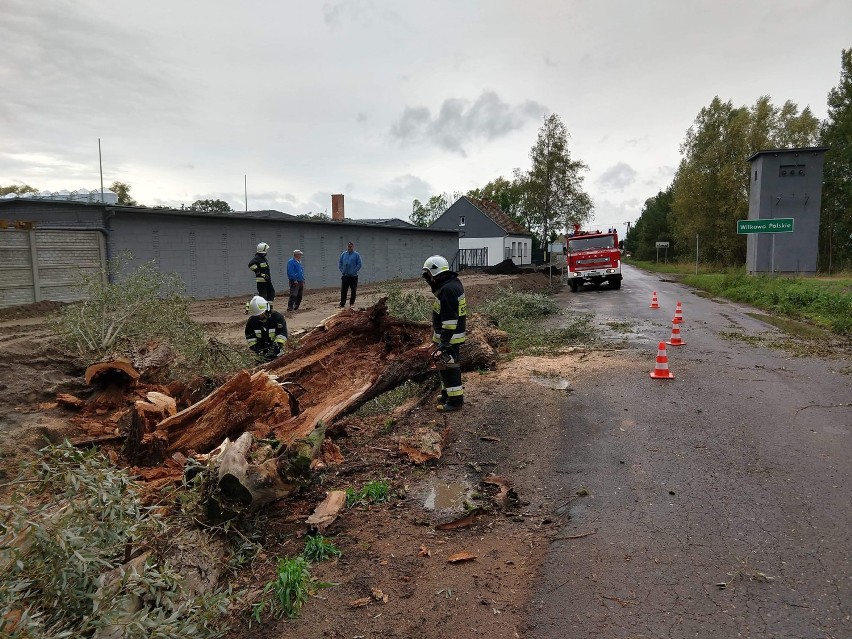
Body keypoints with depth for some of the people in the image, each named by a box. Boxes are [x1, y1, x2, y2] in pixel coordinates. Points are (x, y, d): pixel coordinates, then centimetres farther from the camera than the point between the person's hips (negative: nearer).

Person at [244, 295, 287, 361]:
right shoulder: (252, 321, -3)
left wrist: (277, 347, -24)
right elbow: (250, 338, 1)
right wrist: (257, 350, -9)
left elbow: (282, 335, -14)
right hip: (262, 350, 2)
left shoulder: (278, 317, -12)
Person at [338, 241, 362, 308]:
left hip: (353, 276, -2)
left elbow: (359, 265, -3)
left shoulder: (356, 254, -1)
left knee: (353, 290, 4)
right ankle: (342, 304, 4)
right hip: (345, 276, 2)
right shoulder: (343, 254, 9)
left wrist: (354, 271, -11)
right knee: (343, 290, 0)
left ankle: (352, 303, 14)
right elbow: (340, 263, 14)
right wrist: (342, 270, 2)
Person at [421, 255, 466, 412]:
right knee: (444, 366, 21)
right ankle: (448, 394, 34)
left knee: (449, 368, -2)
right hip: (456, 334, 10)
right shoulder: (454, 283, 9)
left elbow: (450, 318, -26)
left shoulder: (447, 290, -24)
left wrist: (444, 341, -23)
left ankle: (455, 400, 7)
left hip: (449, 337, -10)